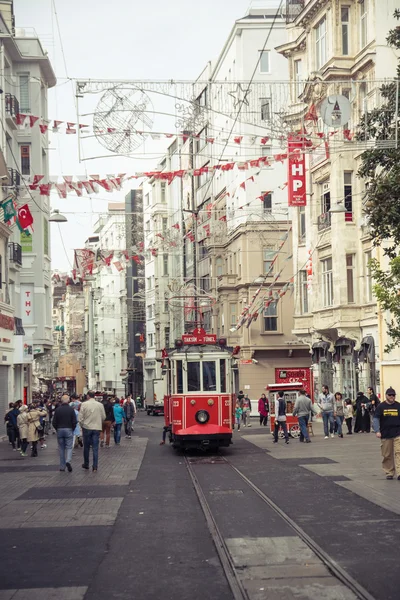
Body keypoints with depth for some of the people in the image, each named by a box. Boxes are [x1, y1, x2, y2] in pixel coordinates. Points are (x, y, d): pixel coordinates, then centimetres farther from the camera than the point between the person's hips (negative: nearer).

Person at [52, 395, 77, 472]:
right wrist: (72, 429, 8)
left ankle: (62, 466, 11)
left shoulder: (57, 410, -1)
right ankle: (68, 461, -22)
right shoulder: (71, 409, -6)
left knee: (61, 448, 9)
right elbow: (75, 422, -7)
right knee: (69, 447, 3)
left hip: (59, 430, 2)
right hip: (69, 430, -2)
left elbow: (54, 422, 0)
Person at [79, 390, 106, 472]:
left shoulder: (84, 404, -9)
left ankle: (86, 464, 26)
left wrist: (82, 425, 10)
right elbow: (103, 417, 4)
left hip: (87, 428, -1)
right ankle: (95, 466, 1)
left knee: (86, 447, 14)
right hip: (97, 428, 1)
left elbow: (80, 418, -8)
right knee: (95, 448, 4)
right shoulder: (100, 405, -2)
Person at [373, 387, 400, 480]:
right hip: (385, 435, 0)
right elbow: (376, 419, 0)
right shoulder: (381, 407, 2)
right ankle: (389, 473, 18)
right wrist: (377, 431, -10)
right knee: (387, 455, 6)